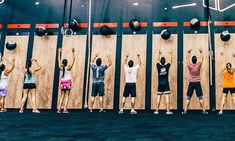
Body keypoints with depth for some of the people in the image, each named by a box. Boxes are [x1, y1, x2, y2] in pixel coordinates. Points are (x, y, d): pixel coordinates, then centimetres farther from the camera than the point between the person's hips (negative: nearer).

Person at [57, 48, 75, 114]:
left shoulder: (61, 68, -1)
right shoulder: (68, 67, -10)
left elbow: (59, 59, 11)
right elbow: (73, 60, -8)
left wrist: (59, 52, 18)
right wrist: (73, 52, -5)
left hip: (62, 82, 4)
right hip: (68, 82, -4)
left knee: (62, 96, 8)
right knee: (66, 96, -3)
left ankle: (59, 109, 1)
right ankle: (65, 109, -10)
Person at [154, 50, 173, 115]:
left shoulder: (158, 67, -2)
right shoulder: (166, 66, -6)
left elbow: (158, 61, 17)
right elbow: (170, 61, 11)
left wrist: (159, 54, 29)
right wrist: (170, 55, 25)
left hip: (160, 84, 2)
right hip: (166, 84, -2)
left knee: (158, 97, 5)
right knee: (167, 97, -4)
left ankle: (156, 110, 7)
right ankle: (168, 110, -7)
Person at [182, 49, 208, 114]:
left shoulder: (190, 66, -8)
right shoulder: (198, 65, -8)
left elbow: (187, 58, 8)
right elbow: (202, 58, 7)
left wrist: (188, 53, 21)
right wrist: (201, 52, 21)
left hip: (191, 83, 0)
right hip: (197, 83, 0)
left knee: (188, 98, 3)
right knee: (200, 98, 4)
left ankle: (185, 110, 0)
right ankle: (204, 110, 5)